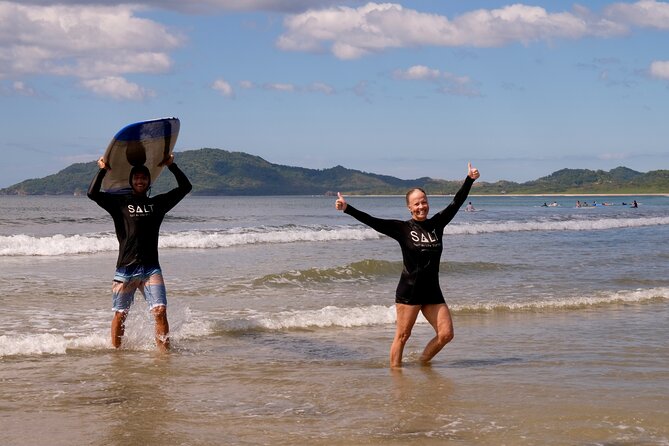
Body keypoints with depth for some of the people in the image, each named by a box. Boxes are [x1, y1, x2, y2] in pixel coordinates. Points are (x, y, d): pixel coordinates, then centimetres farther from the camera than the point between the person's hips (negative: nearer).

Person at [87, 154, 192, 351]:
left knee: (160, 311, -12)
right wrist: (102, 170, -7)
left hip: (151, 268, 1)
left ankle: (164, 352, -7)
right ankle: (115, 352, 21)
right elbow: (92, 194, -7)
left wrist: (171, 166, 7)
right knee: (120, 314, 5)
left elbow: (185, 187, 12)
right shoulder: (120, 202, 6)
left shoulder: (158, 203, 13)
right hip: (125, 268, -1)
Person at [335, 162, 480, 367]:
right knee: (403, 335, -2)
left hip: (432, 291, 4)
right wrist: (347, 209, -21)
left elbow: (456, 203, 11)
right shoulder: (402, 228, -3)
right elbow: (372, 221, -11)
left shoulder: (437, 224, 7)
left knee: (446, 334, 0)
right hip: (409, 290, -4)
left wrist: (470, 180, 7)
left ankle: (422, 362, 20)